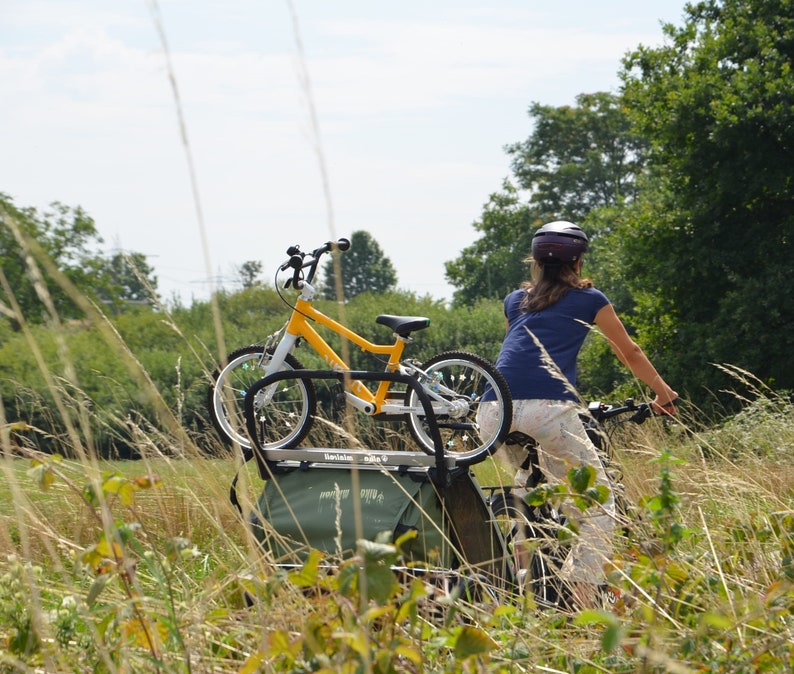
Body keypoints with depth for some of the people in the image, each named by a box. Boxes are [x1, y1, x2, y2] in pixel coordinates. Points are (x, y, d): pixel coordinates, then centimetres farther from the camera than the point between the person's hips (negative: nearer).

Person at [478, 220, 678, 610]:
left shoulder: (515, 301, 29)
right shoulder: (589, 300, 20)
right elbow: (630, 353, 32)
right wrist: (663, 393, 48)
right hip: (549, 409, -4)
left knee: (528, 482, 31)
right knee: (598, 509, 5)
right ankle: (583, 599, -10)